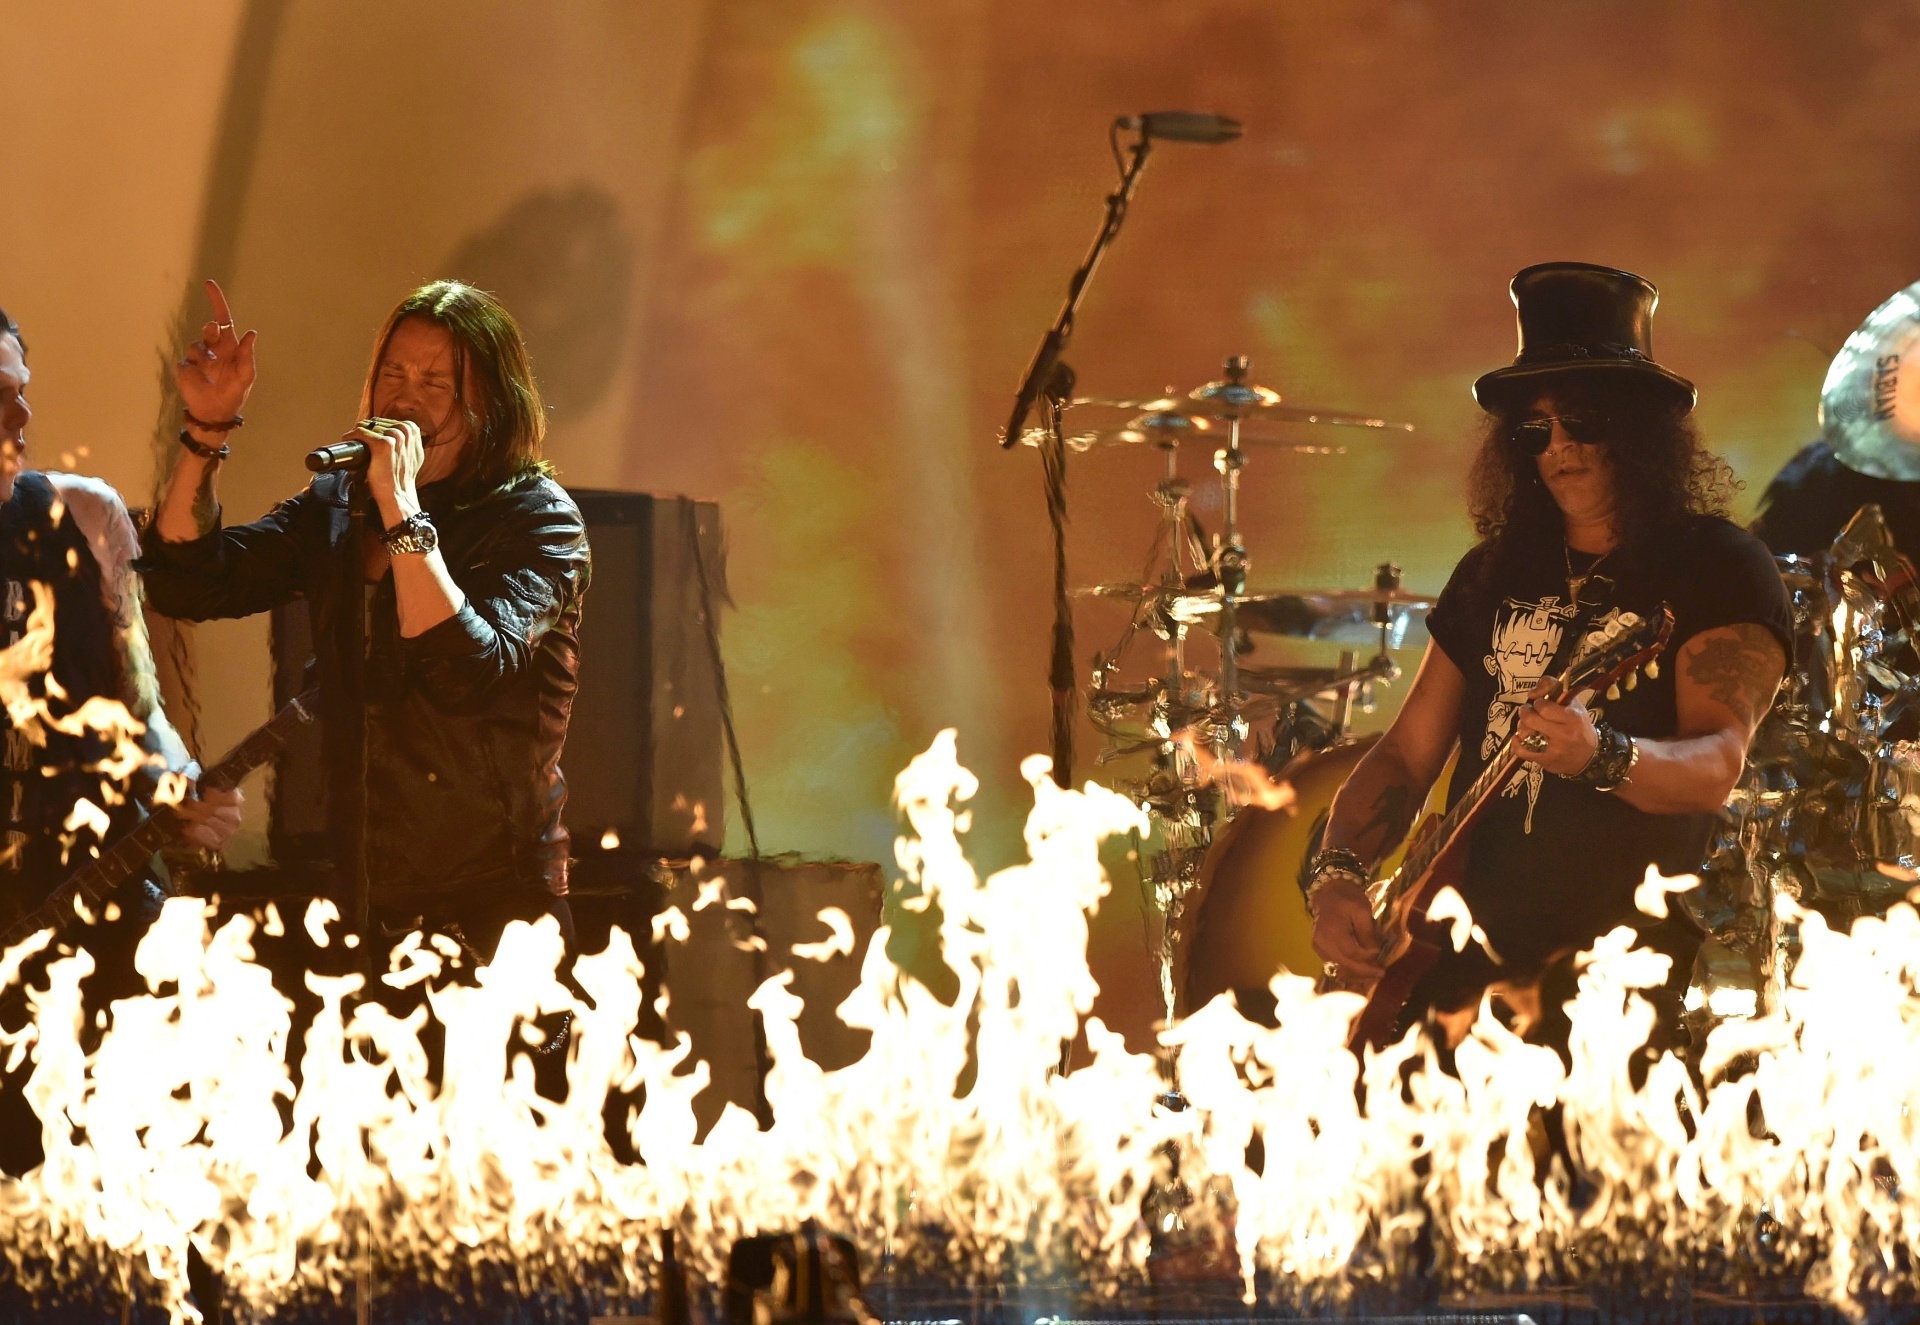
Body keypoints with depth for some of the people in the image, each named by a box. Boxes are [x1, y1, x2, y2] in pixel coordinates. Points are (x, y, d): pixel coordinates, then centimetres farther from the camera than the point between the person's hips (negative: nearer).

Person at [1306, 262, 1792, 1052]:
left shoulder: (1717, 570, 0)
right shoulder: (1495, 573, 17)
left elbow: (1715, 766, -15)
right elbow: (1405, 756, 18)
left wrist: (1602, 756, -36)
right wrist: (1336, 876, 0)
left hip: (1618, 968, -5)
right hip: (1465, 964, 5)